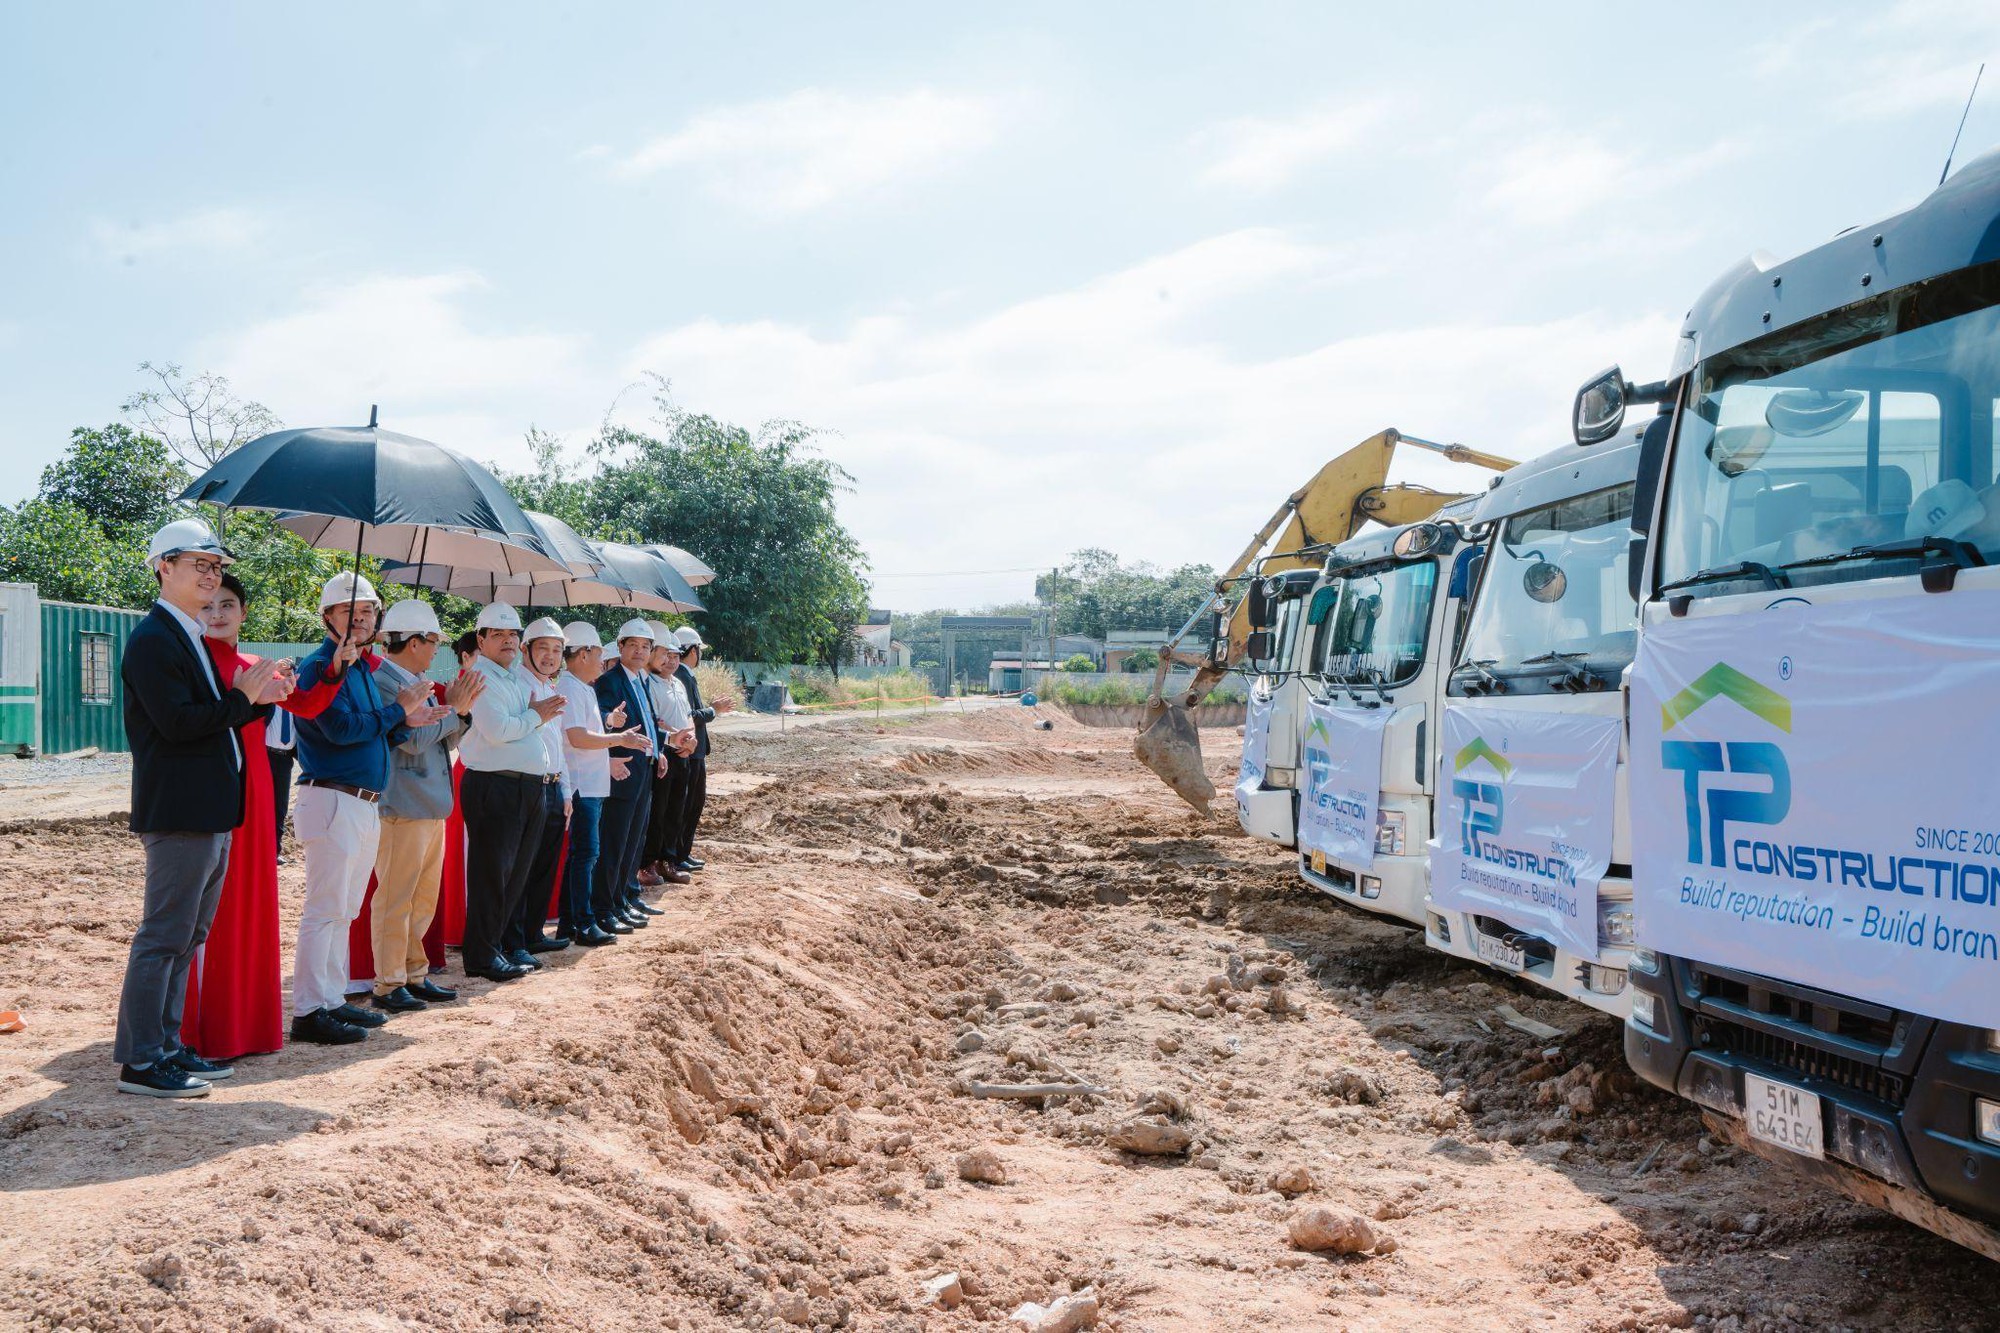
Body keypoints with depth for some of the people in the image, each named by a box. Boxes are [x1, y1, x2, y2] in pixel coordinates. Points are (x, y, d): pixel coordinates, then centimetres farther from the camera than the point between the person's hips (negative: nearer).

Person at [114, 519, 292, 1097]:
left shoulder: (192, 638, 17)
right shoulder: (152, 639, -13)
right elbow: (178, 722, -22)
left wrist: (262, 698, 4)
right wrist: (243, 698, -13)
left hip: (210, 812, 10)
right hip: (179, 812, -10)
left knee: (185, 937, 15)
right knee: (164, 936, -4)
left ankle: (166, 1047, 24)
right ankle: (140, 1062, 3)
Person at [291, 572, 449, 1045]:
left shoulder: (365, 668, 18)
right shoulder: (322, 665, -10)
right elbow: (341, 728, -20)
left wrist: (406, 722, 2)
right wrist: (398, 709, -10)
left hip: (366, 806, 9)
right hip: (332, 800, -9)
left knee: (344, 911, 14)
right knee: (325, 909, -8)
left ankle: (332, 1000, 22)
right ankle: (309, 1011, -4)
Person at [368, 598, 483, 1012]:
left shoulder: (416, 683, 14)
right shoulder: (384, 683, -13)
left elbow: (440, 739, 17)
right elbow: (413, 738, -22)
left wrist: (458, 708, 1)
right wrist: (454, 709, -10)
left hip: (431, 806, 10)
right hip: (403, 808, -10)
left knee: (424, 898, 14)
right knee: (395, 898, -3)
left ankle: (415, 975, 23)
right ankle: (388, 985, 4)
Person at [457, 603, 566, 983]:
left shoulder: (520, 677, 18)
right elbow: (497, 730, -20)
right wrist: (535, 716, -6)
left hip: (531, 787, 8)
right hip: (494, 788, -8)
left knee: (517, 873, 14)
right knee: (491, 875, -3)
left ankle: (499, 943, 24)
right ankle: (482, 957, 4)